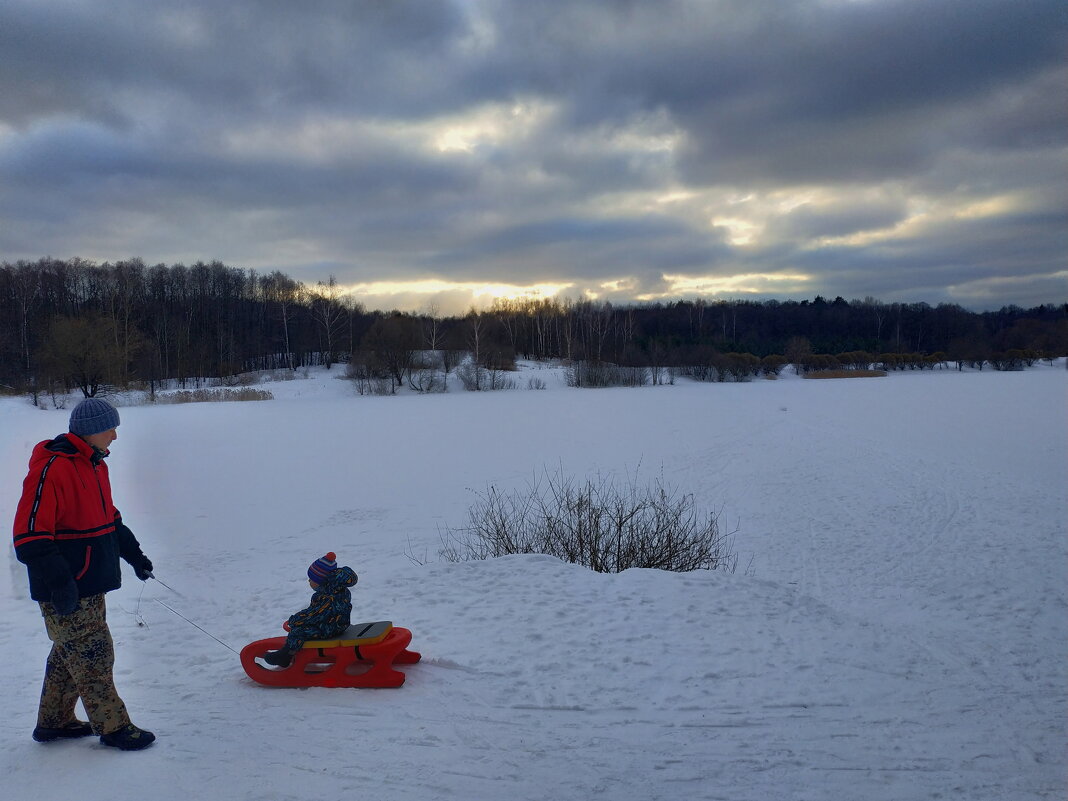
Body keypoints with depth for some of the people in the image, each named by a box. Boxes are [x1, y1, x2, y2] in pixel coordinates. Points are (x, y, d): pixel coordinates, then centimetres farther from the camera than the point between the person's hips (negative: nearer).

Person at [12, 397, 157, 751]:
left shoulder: (93, 465, 11)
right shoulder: (51, 469, -20)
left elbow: (108, 518, 23)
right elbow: (30, 535, -23)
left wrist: (134, 554, 22)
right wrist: (58, 584, -25)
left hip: (90, 585, 10)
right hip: (66, 593, -10)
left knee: (70, 654, 19)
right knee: (93, 655, -1)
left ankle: (55, 722, 34)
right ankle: (113, 727, 11)